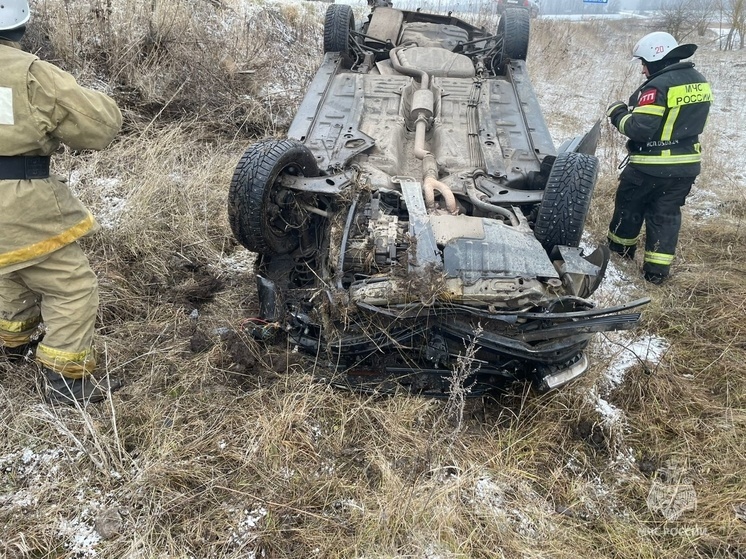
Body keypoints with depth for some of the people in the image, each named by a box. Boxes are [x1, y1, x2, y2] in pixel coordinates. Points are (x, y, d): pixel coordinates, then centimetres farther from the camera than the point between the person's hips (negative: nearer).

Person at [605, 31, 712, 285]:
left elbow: (640, 129, -25)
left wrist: (618, 113, -6)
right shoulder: (700, 82, 7)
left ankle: (619, 251, 33)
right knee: (666, 215, 12)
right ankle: (657, 270, 13)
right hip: (686, 164, 7)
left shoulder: (658, 85, -20)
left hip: (650, 166, -7)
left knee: (629, 207, 16)